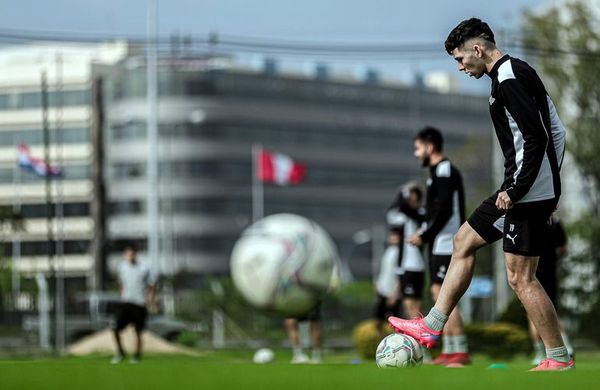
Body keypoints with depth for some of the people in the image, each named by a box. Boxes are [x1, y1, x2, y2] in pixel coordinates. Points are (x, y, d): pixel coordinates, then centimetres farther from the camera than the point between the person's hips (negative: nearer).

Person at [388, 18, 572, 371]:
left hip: (527, 192, -11)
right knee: (464, 242, 18)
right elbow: (557, 132, 19)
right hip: (523, 189, 11)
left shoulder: (508, 79, -16)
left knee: (521, 277, -7)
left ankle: (560, 360, 1)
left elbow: (535, 139, -24)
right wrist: (551, 190, 20)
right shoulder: (519, 71, 16)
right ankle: (431, 327, 22)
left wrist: (516, 191, -20)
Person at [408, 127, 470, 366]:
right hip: (441, 245, 10)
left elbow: (444, 211, -19)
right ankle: (449, 352, 11)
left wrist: (424, 236, -14)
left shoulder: (444, 171, -12)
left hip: (445, 245, -10)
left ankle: (460, 351, -15)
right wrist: (425, 235, 13)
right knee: (441, 297, 10)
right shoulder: (440, 171, 18)